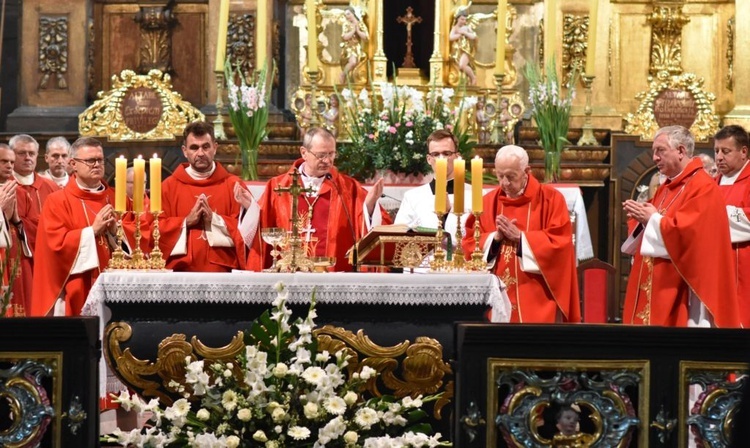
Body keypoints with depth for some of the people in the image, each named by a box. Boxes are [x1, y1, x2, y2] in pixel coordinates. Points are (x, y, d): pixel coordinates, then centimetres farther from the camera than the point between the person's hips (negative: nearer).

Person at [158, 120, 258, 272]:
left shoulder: (233, 185, 6)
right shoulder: (169, 186, 8)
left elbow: (246, 228, -1)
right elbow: (155, 228, 2)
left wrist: (215, 219, -12)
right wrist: (186, 222, -10)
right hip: (181, 271, 0)